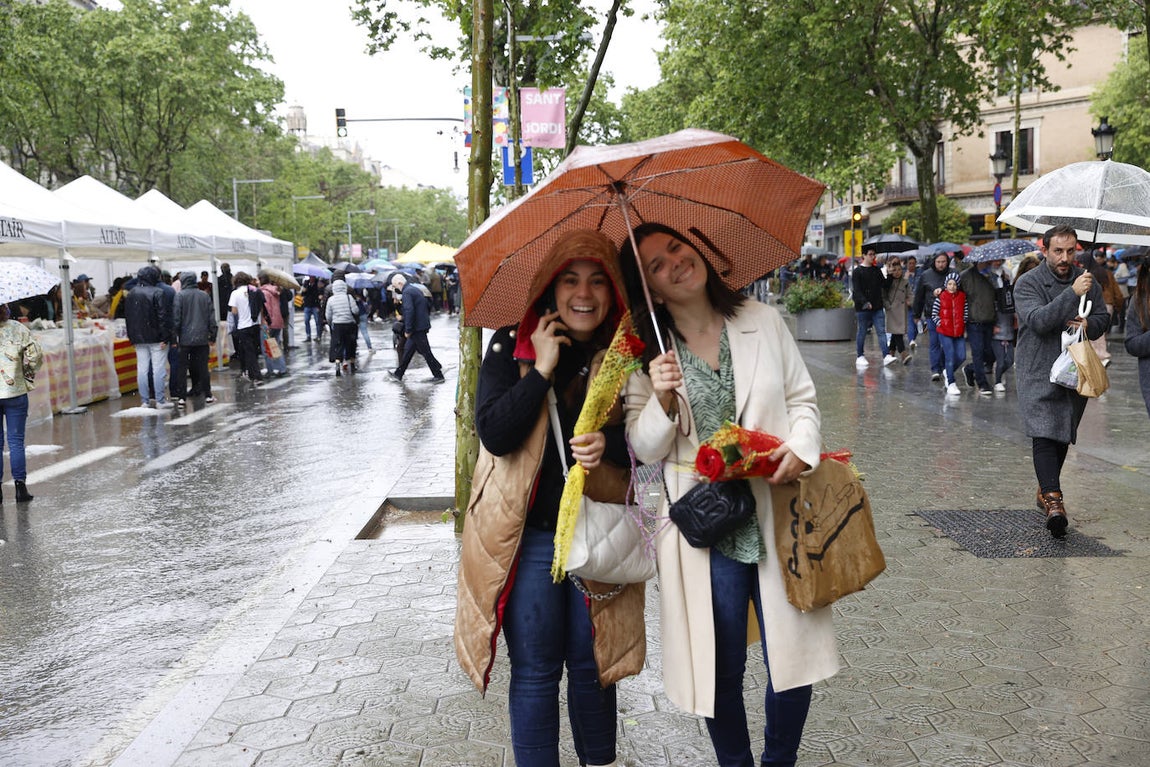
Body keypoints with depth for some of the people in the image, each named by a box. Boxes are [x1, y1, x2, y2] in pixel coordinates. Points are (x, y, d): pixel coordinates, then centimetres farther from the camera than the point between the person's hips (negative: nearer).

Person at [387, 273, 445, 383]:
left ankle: (438, 376, 4)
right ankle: (398, 374, 24)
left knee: (425, 351, -2)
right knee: (408, 349, 16)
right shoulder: (416, 289, 15)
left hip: (418, 328, -10)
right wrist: (426, 318, 22)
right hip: (423, 324, 10)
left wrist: (408, 330, -20)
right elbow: (429, 305, 20)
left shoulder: (407, 292, -16)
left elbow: (409, 311, -24)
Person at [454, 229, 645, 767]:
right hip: (529, 534, -2)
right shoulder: (511, 347, -5)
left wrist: (609, 444, -17)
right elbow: (494, 434, -16)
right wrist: (541, 369, -19)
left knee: (592, 663, 13)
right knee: (534, 670, 6)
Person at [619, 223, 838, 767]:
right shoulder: (647, 354, 0)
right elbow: (646, 451, -3)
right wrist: (662, 400, -21)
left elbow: (803, 399, 8)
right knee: (721, 669, 8)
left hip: (777, 515, 1)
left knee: (792, 658, 6)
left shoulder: (762, 320, 4)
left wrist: (801, 448, -11)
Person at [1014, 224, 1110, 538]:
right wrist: (1072, 293, -29)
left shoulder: (1087, 281, 9)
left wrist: (1088, 324, -6)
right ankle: (1054, 501, -23)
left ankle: (1045, 491, 29)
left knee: (1063, 435, 13)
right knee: (1044, 435, -16)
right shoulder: (1028, 283, -7)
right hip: (1038, 373, -5)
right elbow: (1038, 321, -22)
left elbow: (1104, 317, 18)